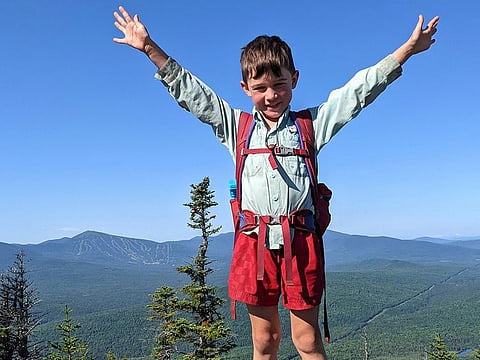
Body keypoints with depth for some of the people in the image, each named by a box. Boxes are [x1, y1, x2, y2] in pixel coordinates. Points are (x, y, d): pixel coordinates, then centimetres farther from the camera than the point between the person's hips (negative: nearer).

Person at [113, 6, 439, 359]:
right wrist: (150, 49, 9)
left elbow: (360, 89, 6)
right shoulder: (236, 126, 11)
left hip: (300, 241, -1)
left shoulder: (312, 123, 8)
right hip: (254, 242, 1)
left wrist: (408, 48, 3)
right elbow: (190, 91, 11)